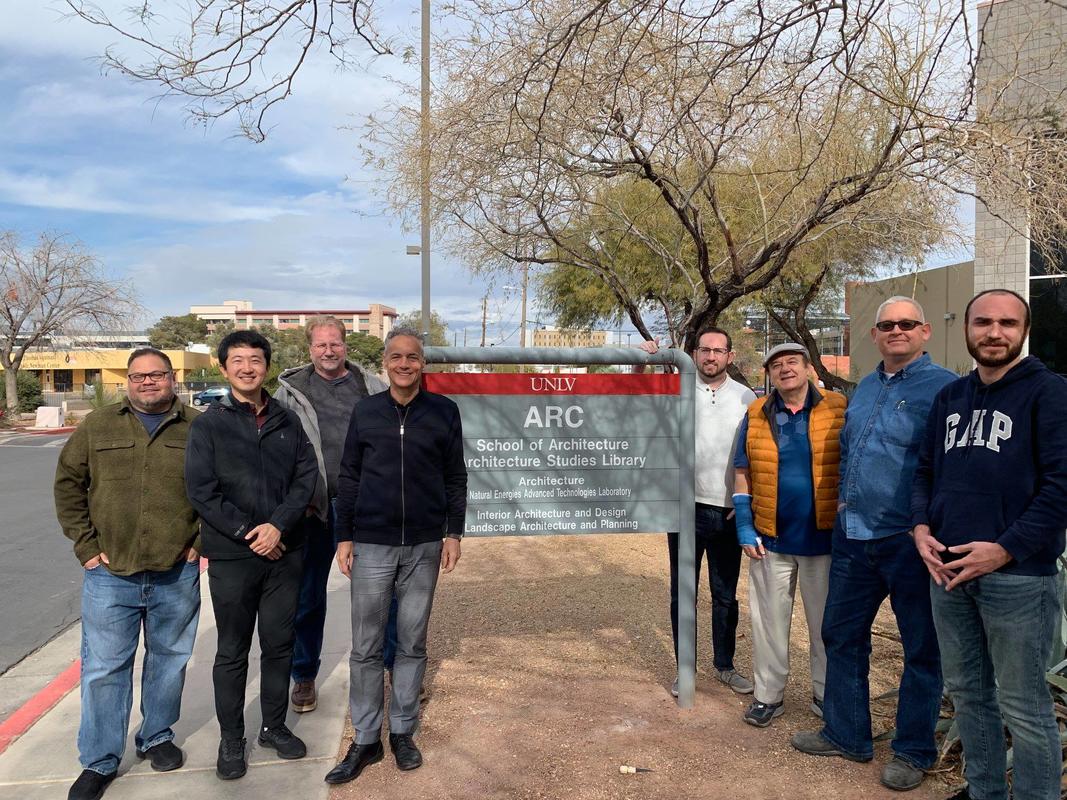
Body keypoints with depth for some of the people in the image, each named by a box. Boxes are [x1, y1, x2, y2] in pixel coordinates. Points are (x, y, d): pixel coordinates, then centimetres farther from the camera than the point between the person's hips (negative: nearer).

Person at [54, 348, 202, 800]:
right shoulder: (97, 426, 3)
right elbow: (68, 484, 6)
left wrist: (202, 541, -1)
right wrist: (86, 546, -1)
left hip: (177, 575, 0)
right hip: (110, 574, 0)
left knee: (169, 660, 14)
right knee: (104, 668, 7)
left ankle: (156, 738, 34)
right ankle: (99, 762, 22)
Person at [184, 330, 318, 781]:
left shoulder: (287, 421, 6)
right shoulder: (208, 425, -3)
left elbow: (307, 476, 0)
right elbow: (200, 491, -8)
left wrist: (278, 525, -14)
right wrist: (248, 533, -13)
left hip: (285, 552, 3)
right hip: (231, 557, -3)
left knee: (279, 644, 13)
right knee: (232, 651, 9)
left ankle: (274, 726, 30)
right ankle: (231, 739, 24)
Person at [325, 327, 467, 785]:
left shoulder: (444, 411, 1)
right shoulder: (365, 411, 3)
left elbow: (455, 477, 5)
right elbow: (348, 478, 6)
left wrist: (453, 533, 0)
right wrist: (344, 537, 2)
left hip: (424, 546, 0)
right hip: (372, 545, 0)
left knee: (412, 644, 10)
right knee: (365, 648, 5)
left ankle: (402, 732, 25)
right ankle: (365, 740, 18)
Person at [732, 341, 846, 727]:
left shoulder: (837, 410, -2)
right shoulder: (756, 416, 3)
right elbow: (742, 475, 6)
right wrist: (745, 529, 0)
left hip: (824, 536, -1)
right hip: (771, 538, 1)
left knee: (826, 621, 12)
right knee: (769, 620, 10)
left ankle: (826, 694, 29)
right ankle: (768, 695, 24)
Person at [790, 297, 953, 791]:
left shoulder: (943, 387, -10)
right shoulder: (864, 388, 13)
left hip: (910, 541, -7)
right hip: (854, 536, 7)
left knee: (922, 648, 9)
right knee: (842, 634, 15)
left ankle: (913, 750, 25)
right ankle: (845, 734, 31)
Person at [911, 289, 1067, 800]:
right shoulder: (950, 397, 13)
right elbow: (926, 470, 17)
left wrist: (1005, 550, -18)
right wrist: (921, 526, 0)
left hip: (1018, 575, -6)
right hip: (947, 571, 6)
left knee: (1022, 705, 4)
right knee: (966, 692, 17)